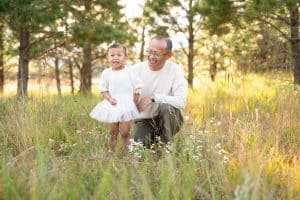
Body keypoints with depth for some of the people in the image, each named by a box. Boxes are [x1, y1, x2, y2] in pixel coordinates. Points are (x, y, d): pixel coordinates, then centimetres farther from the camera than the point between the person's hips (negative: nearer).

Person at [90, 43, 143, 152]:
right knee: (112, 133, 9)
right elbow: (103, 90, 4)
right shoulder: (106, 73, 1)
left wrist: (134, 102, -5)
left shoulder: (130, 71, -3)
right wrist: (110, 99, -12)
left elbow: (137, 89, 1)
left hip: (126, 106, -2)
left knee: (125, 132, -3)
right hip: (112, 106, 2)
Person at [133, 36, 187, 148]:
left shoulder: (175, 70, -12)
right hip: (145, 120, 1)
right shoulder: (137, 69, -5)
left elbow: (181, 101, -23)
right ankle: (153, 140, 12)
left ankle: (166, 147, -11)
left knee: (165, 107, -35)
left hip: (168, 119, -1)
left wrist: (153, 97, -27)